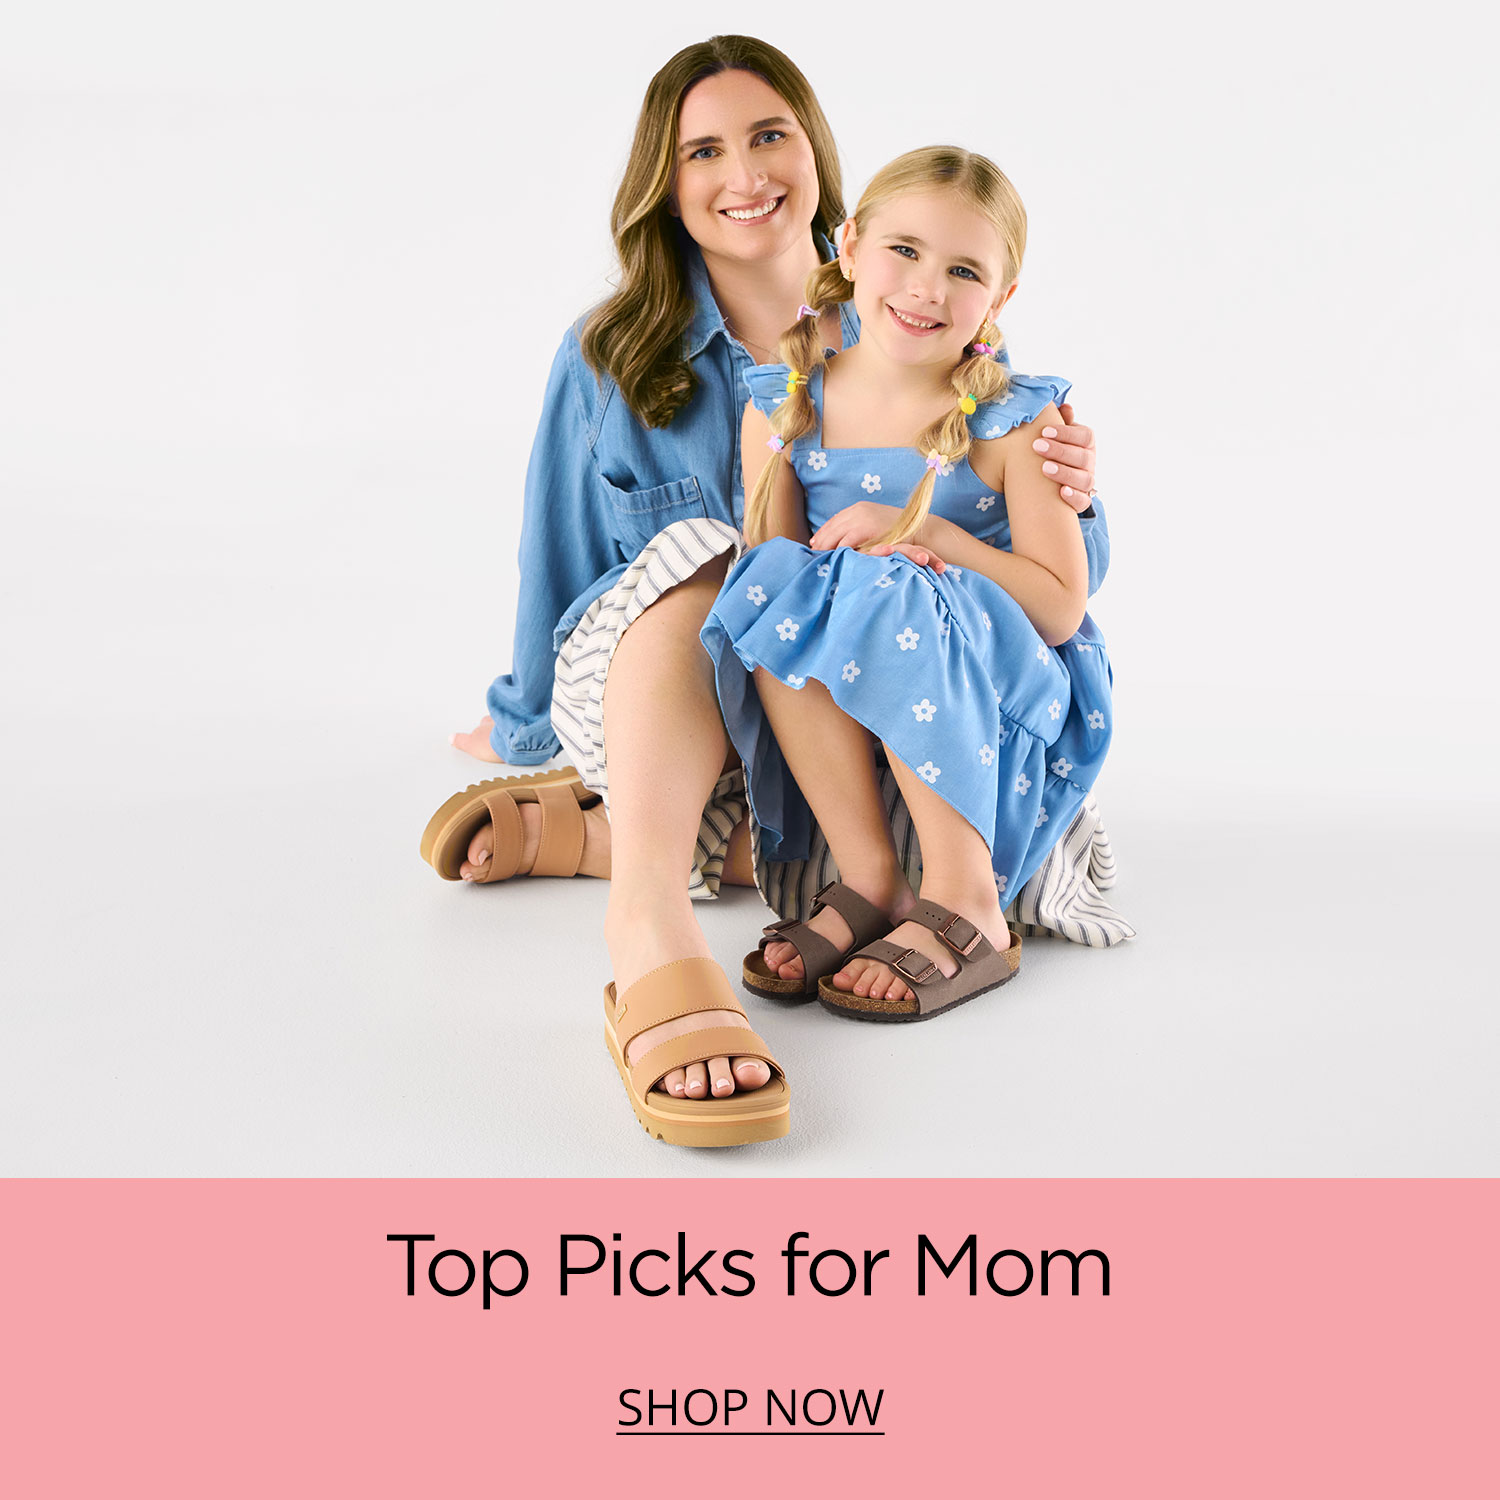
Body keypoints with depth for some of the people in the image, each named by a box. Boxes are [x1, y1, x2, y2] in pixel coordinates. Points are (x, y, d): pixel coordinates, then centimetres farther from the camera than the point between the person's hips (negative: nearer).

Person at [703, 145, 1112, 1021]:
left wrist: (927, 534, -20)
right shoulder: (784, 406, 1)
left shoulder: (1011, 423, -7)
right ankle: (871, 885, -21)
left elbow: (1060, 608, -10)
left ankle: (964, 907, -25)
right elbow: (766, 565, -1)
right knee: (776, 587, -24)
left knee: (892, 600, -31)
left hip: (994, 709, -3)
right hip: (833, 725, 3)